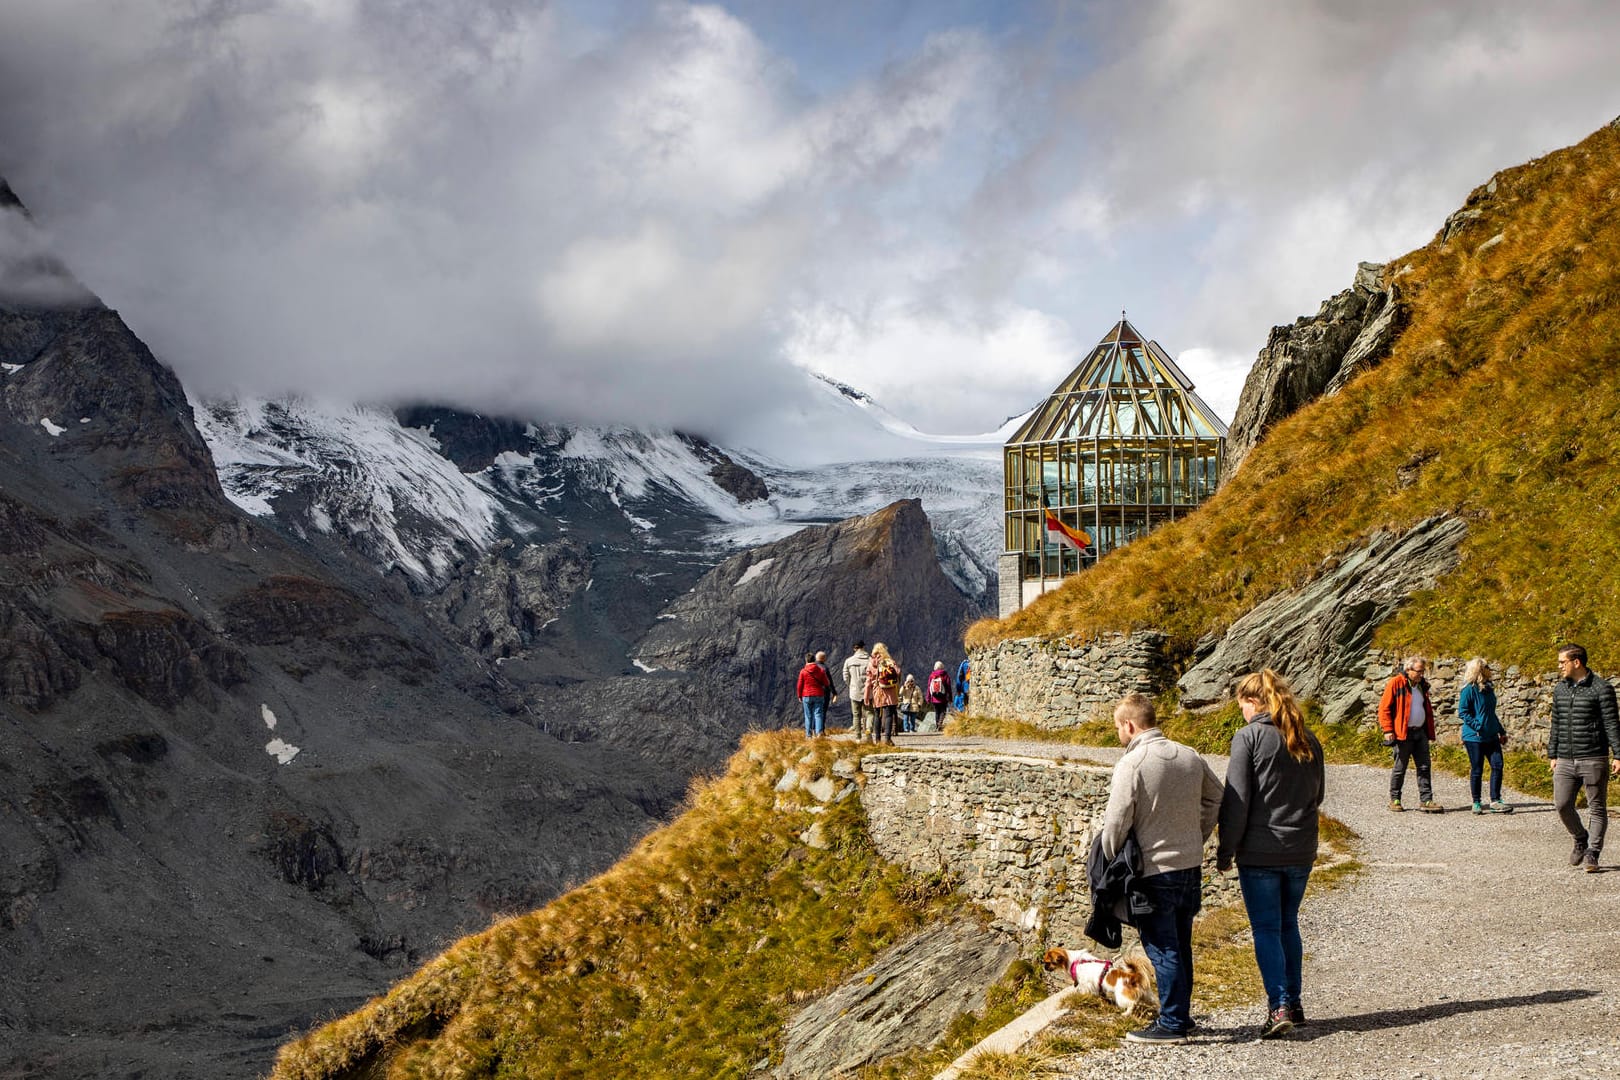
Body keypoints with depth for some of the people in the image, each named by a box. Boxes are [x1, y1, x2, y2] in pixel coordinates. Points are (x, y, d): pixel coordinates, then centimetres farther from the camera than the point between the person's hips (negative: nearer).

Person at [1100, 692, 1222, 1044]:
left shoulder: (1132, 764, -16)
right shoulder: (1190, 757, 6)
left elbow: (1116, 821, -16)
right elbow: (1215, 798, 18)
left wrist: (1110, 862, -2)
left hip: (1154, 872, -7)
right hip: (1191, 867, 7)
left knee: (1163, 949, -1)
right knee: (1180, 946, 16)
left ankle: (1172, 1024, 1)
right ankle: (1180, 1015, 24)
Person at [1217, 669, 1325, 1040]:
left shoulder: (1249, 737, -11)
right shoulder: (1308, 740, 6)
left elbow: (1236, 801, -13)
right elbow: (1318, 793, 16)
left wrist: (1225, 852, -7)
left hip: (1259, 852, -5)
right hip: (1301, 850, 5)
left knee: (1266, 929, -1)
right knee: (1288, 924, 17)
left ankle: (1279, 1007, -8)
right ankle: (1293, 1002, 21)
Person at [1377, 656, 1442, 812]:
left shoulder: (1422, 685, 13)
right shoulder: (1395, 684, -7)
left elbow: (1428, 711, 22)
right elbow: (1384, 708, -9)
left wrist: (1431, 733, 18)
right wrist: (1388, 730, -15)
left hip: (1420, 733, 6)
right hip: (1402, 734, -6)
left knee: (1424, 767, 2)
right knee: (1400, 768, 2)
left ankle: (1426, 800, 3)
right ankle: (1394, 799, 13)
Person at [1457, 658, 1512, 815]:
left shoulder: (1488, 689, 13)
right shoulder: (1469, 690, -11)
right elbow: (1462, 712, -15)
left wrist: (1501, 731, 22)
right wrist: (1478, 727, -21)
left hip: (1491, 736, 7)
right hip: (1474, 737, -7)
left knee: (1497, 765, 0)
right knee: (1477, 770, 1)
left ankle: (1495, 801, 6)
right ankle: (1476, 803, 12)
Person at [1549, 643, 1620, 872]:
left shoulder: (1601, 688, -7)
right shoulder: (1560, 689, 11)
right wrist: (1552, 755, 16)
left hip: (1593, 759, -5)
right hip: (1565, 760, 5)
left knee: (1597, 808, 1)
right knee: (1562, 805, 0)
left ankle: (1592, 853, 7)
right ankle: (1581, 840, 22)